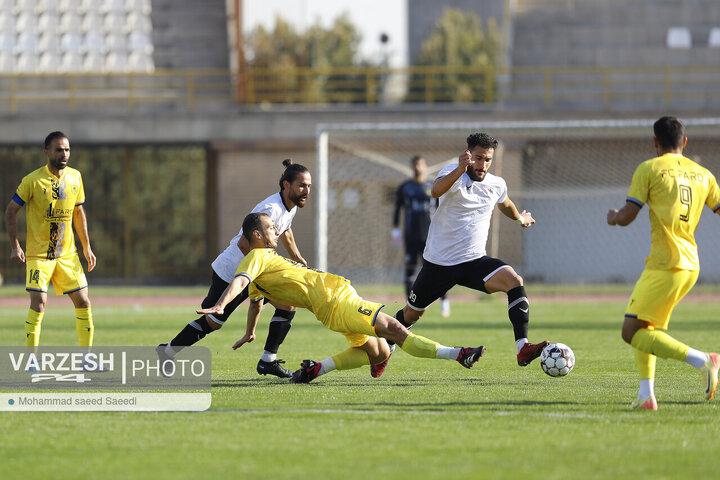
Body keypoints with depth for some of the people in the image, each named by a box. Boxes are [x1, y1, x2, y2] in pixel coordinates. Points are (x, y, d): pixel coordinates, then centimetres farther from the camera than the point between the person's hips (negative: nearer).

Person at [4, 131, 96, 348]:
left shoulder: (75, 177, 4)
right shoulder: (33, 181, -12)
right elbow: (11, 211, -5)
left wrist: (87, 247, 13)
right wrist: (15, 246, -12)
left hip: (67, 254, 5)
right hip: (38, 254, -5)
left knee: (83, 303, 4)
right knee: (39, 303, -16)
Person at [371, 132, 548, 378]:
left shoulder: (496, 185, 3)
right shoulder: (454, 173, -14)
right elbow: (436, 191, -38)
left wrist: (520, 217, 45)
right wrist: (460, 170, -54)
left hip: (475, 261, 3)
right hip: (439, 262, -3)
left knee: (514, 280, -25)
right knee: (411, 314, 12)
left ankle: (523, 348, -31)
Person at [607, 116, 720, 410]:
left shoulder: (649, 170, -3)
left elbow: (626, 217, -5)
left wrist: (612, 217, 17)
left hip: (665, 265, -7)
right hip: (690, 267, 7)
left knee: (632, 333, -8)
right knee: (644, 327, 19)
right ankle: (646, 395, 6)